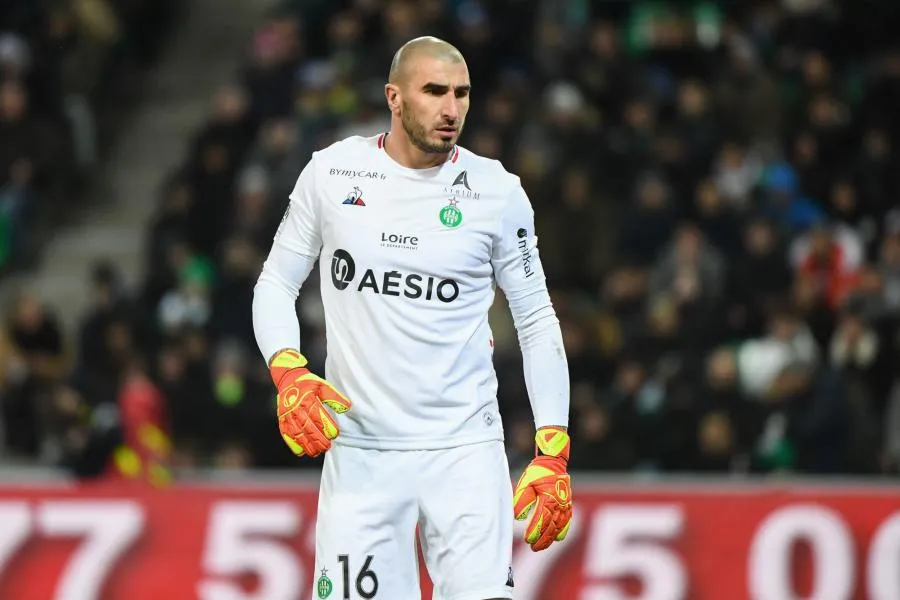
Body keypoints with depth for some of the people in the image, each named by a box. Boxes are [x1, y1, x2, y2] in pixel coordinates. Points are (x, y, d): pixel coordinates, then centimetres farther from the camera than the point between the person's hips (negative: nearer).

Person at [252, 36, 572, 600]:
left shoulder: (497, 192, 0)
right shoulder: (331, 173, 1)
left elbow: (537, 321, 6)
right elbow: (276, 284, 10)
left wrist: (553, 455, 0)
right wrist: (289, 373, -9)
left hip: (466, 448, -1)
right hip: (359, 447, 1)